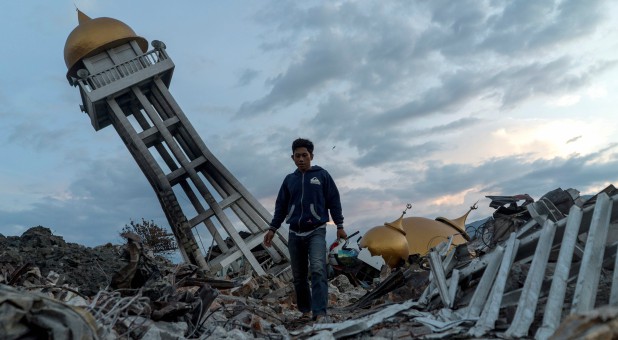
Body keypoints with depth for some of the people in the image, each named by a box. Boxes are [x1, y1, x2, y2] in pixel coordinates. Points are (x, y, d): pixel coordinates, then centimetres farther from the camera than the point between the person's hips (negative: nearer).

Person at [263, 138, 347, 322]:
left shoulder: (322, 175, 2)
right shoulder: (289, 179, 10)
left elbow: (334, 201, 4)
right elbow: (281, 206, 14)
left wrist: (339, 226, 0)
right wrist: (272, 229, 8)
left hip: (316, 231, -4)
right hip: (294, 234, 4)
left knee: (318, 270, -21)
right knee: (298, 276, 9)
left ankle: (320, 313, -22)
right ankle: (305, 310, 24)